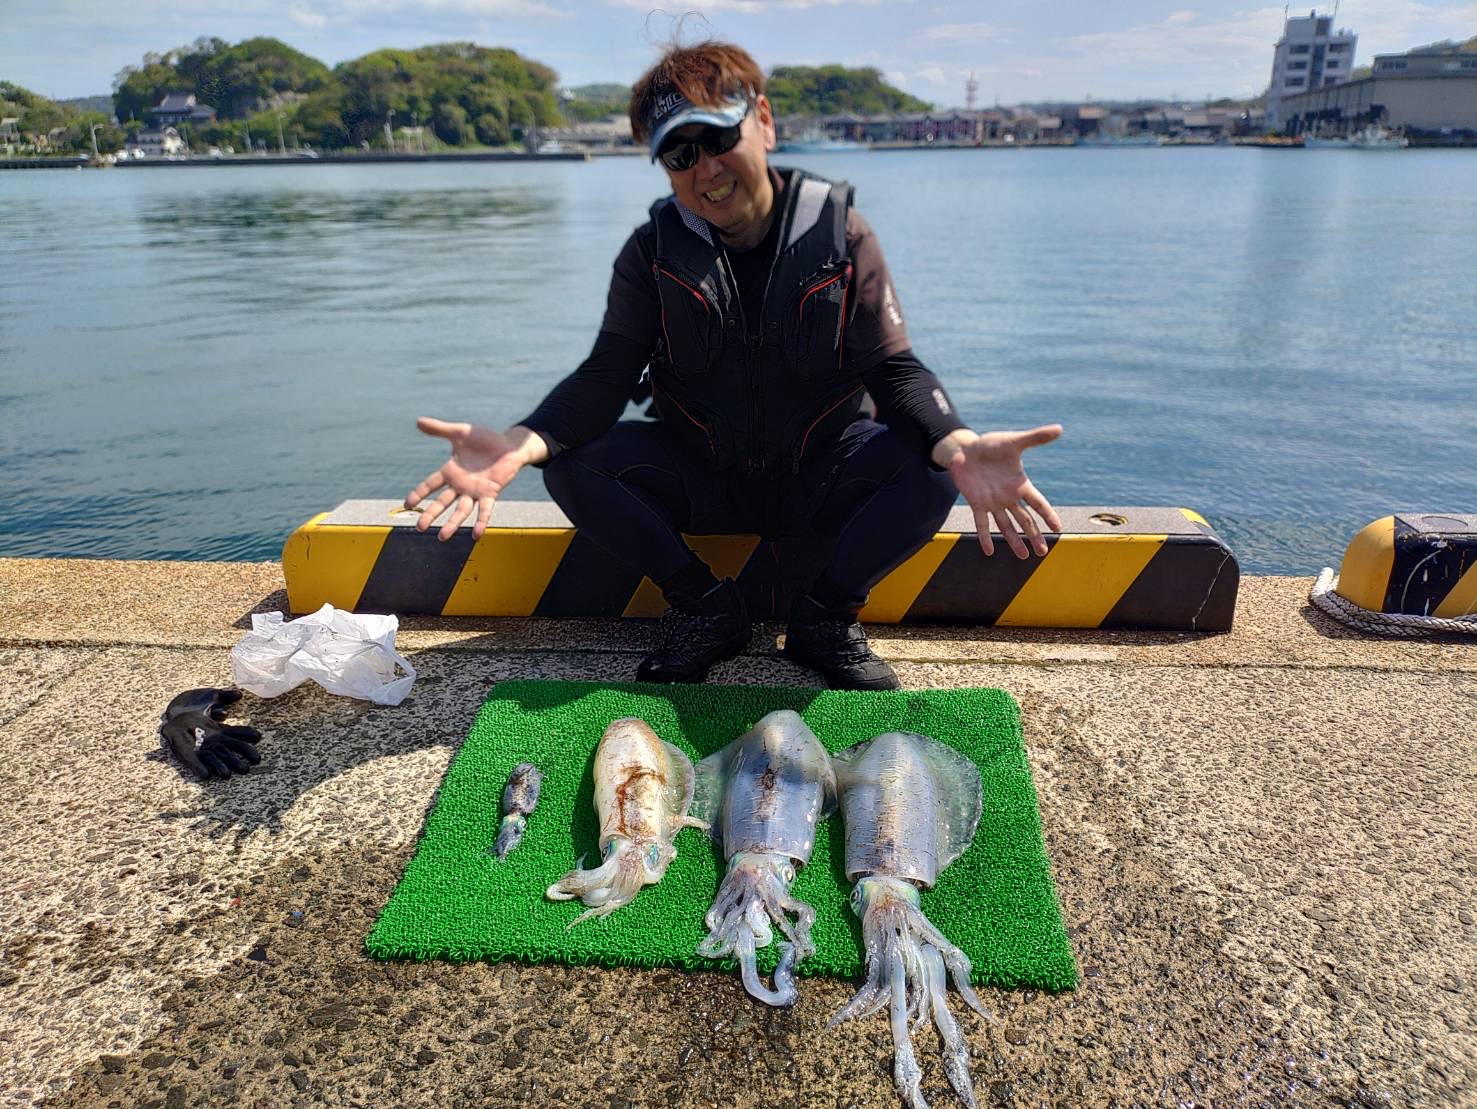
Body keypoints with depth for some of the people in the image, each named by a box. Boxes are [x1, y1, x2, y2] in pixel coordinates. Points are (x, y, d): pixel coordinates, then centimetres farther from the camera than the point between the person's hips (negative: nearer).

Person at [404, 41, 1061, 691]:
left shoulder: (841, 236, -8)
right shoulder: (654, 250, -5)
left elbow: (895, 367, -12)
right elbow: (606, 375, -11)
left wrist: (957, 445, -35)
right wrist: (521, 444, -33)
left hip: (818, 479, -1)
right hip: (697, 480, 1)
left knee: (932, 468, -28)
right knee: (573, 461, -23)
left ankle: (827, 617, -5)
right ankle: (706, 610, -6)